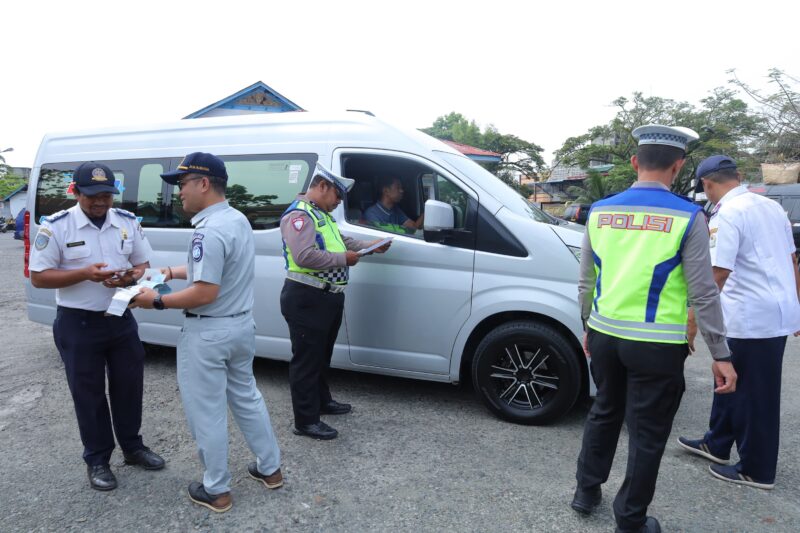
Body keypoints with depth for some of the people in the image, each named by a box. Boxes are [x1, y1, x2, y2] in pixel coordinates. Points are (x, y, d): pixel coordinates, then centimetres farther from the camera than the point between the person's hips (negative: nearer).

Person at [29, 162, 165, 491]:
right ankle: (97, 460, 26)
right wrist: (85, 273, -24)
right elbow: (38, 278, -9)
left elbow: (143, 264, 8)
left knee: (129, 385, 14)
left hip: (121, 319, 4)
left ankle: (132, 446, 34)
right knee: (89, 393, 9)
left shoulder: (128, 222, 1)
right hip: (78, 324, -3)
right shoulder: (55, 226, -10)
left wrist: (130, 277, -16)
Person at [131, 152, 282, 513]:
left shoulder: (208, 231, -24)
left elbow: (205, 293, -26)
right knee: (246, 397, 22)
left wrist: (157, 301, -15)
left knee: (206, 412, 7)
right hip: (241, 325, 9)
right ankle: (270, 469, 34)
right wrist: (173, 272, 13)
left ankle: (216, 491, 21)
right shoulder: (238, 219, 6)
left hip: (208, 333, -9)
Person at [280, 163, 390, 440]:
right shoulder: (299, 215, -17)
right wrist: (344, 258, -20)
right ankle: (306, 421, 8)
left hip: (329, 298, 10)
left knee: (322, 355, 23)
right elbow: (305, 257, -29)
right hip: (306, 299, -10)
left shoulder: (323, 215, 18)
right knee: (307, 360, -1)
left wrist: (370, 247, 11)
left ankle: (322, 400, 39)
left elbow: (342, 241, 25)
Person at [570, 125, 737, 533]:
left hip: (605, 336, 5)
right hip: (656, 344, -4)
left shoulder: (600, 212, 2)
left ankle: (586, 492, 37)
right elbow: (703, 293, -10)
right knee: (647, 435, 11)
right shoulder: (687, 217, -10)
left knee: (604, 413, 24)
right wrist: (721, 354, -2)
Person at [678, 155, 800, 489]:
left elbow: (717, 274, -24)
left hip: (752, 318, -9)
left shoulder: (726, 215, -16)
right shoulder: (772, 206, 11)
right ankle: (717, 444, 35)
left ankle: (756, 471, 20)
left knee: (754, 395, 5)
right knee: (731, 382, 21)